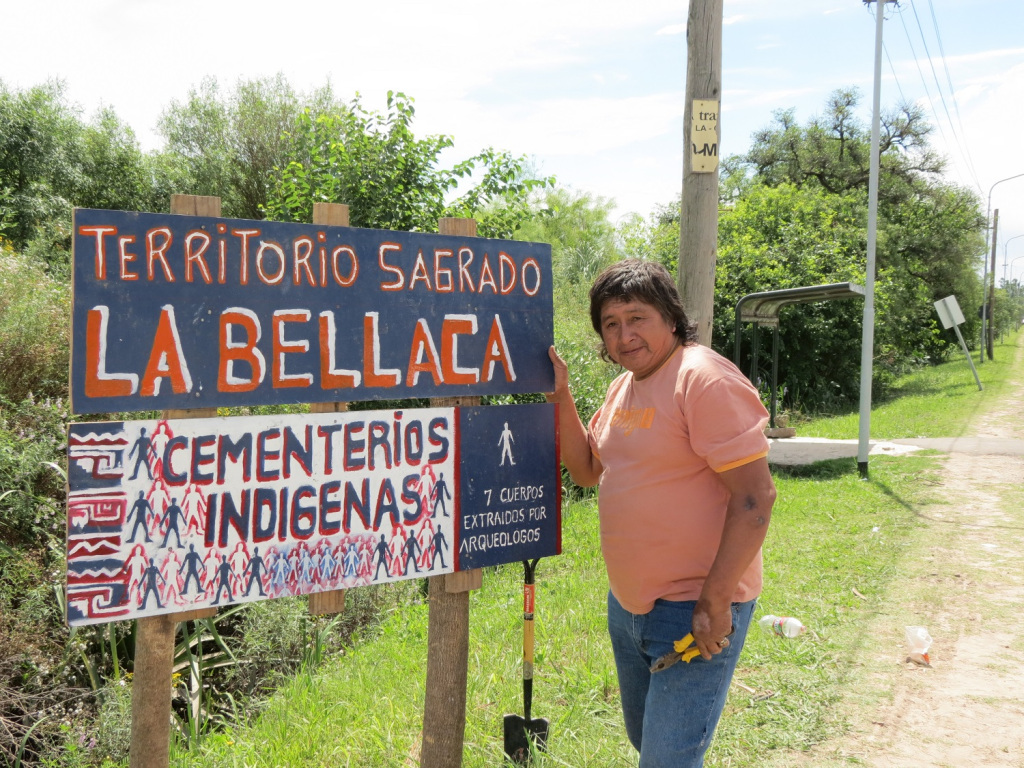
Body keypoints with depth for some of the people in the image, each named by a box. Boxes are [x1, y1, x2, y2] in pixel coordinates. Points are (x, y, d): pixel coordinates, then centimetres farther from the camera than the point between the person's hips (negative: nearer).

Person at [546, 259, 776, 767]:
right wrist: (560, 396, 3)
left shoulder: (704, 379, -18)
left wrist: (714, 602, -23)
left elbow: (755, 496, -22)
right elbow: (587, 470, 15)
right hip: (627, 605, 9)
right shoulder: (623, 387, 9)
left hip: (695, 610, -9)